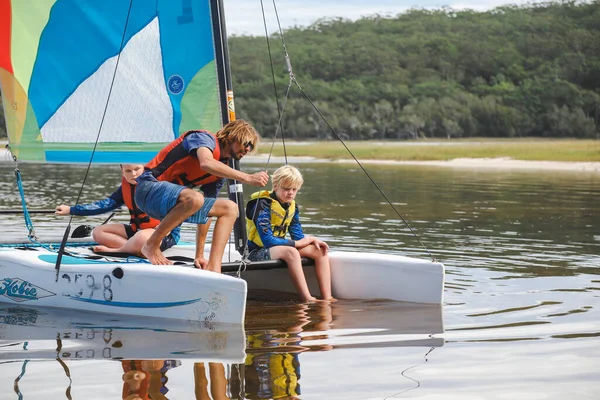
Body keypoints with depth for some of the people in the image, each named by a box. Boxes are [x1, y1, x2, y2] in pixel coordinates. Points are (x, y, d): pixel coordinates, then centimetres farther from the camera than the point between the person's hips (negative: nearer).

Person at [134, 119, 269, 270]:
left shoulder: (221, 170, 15)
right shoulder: (204, 138, -8)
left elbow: (205, 212, 16)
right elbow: (206, 163, -33)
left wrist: (199, 256, 11)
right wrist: (248, 178, -33)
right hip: (150, 186, -9)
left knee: (230, 208, 2)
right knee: (194, 198, -37)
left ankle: (212, 269, -11)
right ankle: (152, 246, -18)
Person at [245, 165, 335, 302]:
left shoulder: (292, 207, 8)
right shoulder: (263, 205, -16)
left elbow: (298, 236, 11)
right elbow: (267, 240, -24)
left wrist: (311, 240, -12)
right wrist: (297, 243, -19)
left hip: (278, 249, 8)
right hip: (257, 253, -8)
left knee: (319, 251, -8)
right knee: (290, 252, -37)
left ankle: (327, 297, -20)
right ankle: (308, 300, -41)